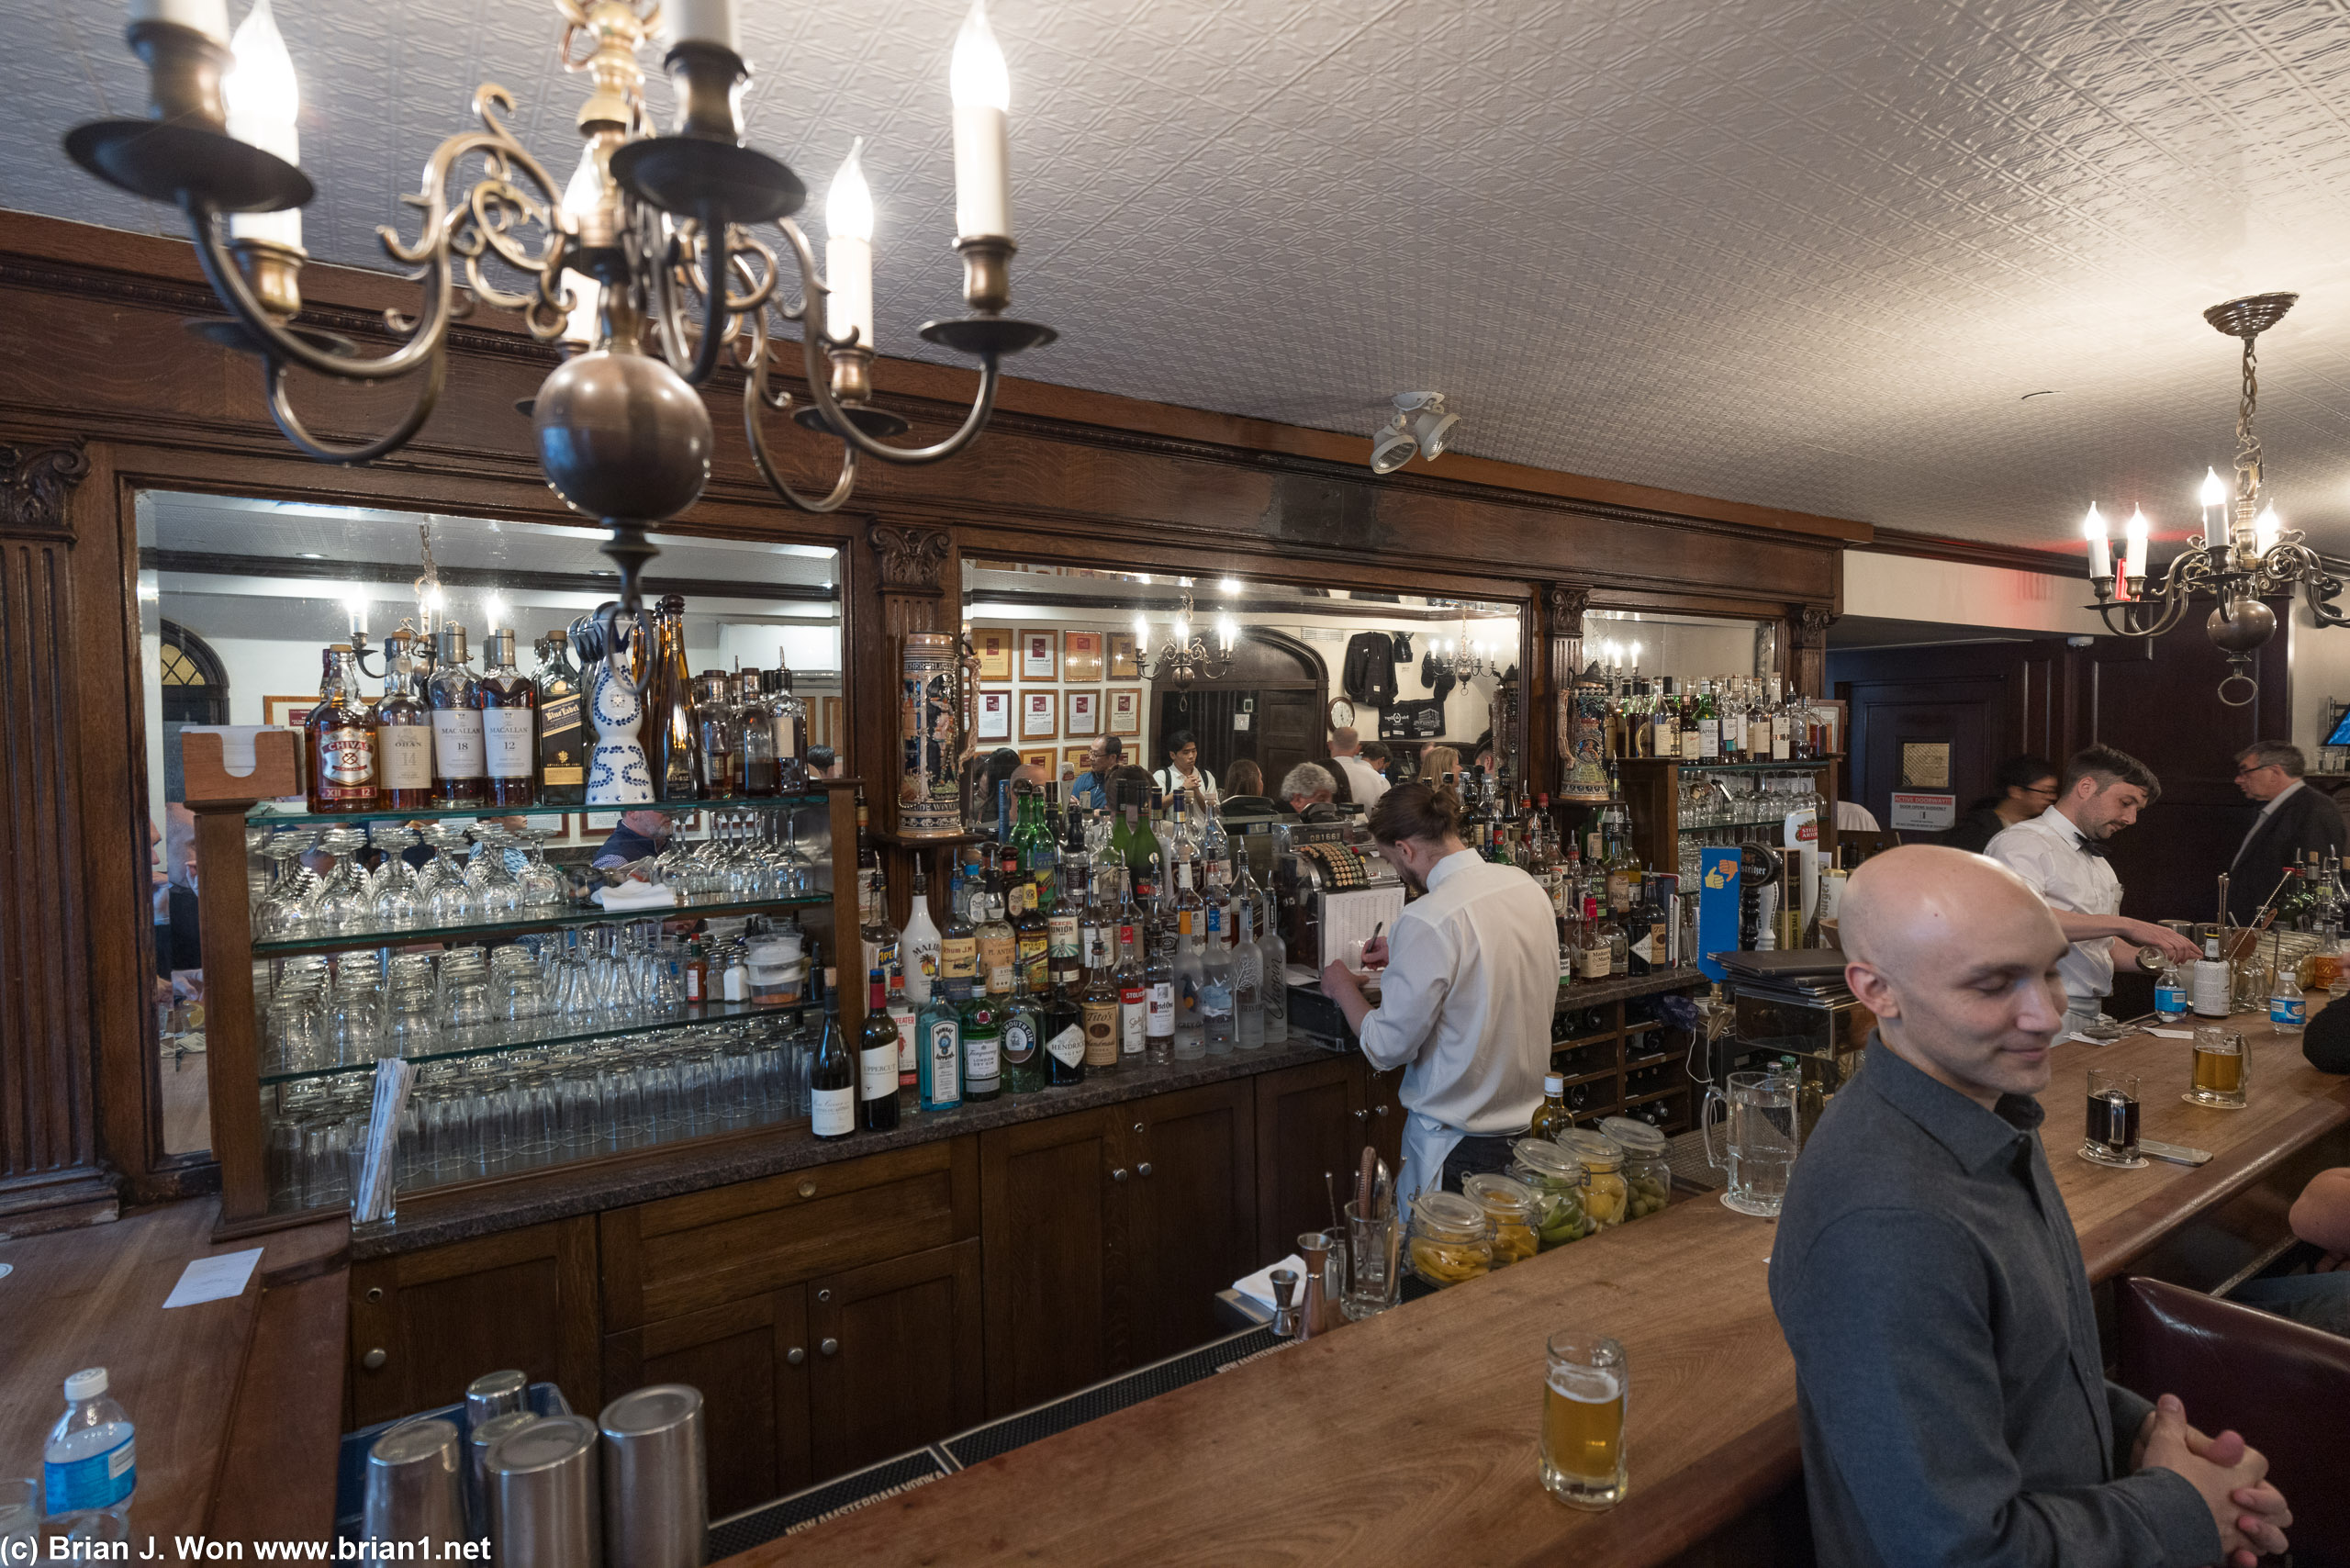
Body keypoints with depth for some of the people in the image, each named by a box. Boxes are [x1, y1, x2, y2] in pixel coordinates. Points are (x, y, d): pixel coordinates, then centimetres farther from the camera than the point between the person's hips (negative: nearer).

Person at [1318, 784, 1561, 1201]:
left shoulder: (1427, 920, -25)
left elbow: (1388, 1047, -18)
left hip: (1456, 1143, -7)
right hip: (1530, 1119, 8)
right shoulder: (1527, 886, -1)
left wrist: (1342, 988, -2)